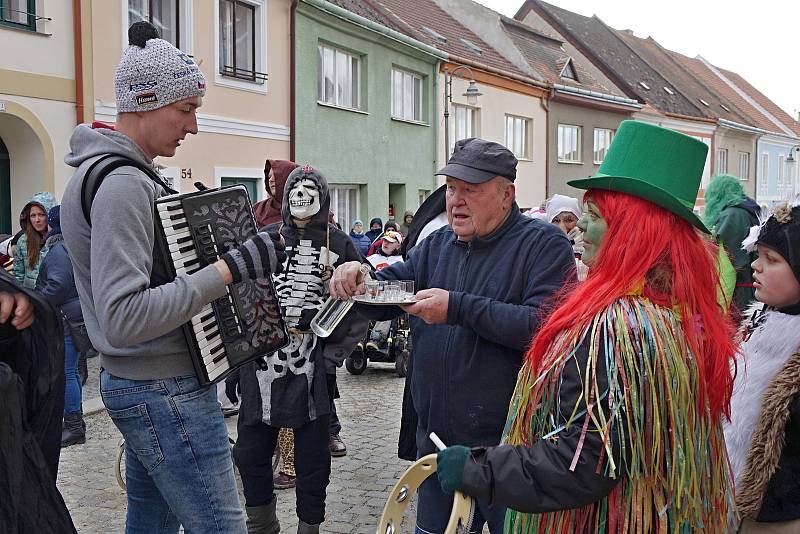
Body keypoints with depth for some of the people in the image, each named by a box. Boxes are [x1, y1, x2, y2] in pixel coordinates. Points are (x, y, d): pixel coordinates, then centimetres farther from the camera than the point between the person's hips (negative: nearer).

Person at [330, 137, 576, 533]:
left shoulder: (544, 245, -11)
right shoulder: (437, 244, 10)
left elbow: (544, 325, -24)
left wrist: (458, 307, -26)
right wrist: (358, 281, -13)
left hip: (507, 445, -6)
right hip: (436, 441, 6)